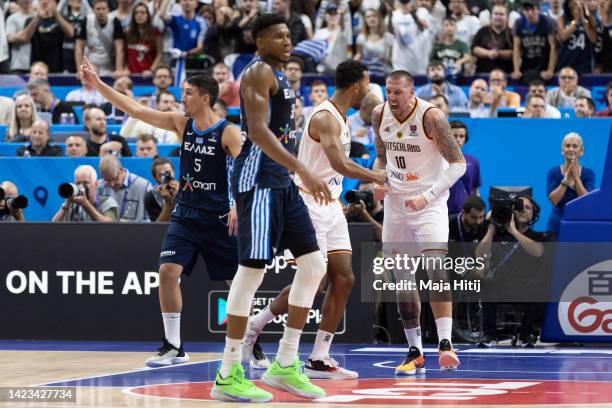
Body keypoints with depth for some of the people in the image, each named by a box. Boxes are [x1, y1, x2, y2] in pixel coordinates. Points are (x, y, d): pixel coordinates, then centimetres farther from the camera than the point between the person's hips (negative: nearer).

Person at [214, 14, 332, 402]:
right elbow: (258, 130, -22)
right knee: (253, 268, -12)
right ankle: (228, 375, -9)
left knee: (314, 264, 7)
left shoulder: (279, 76, 20)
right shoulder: (259, 72, -10)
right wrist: (304, 171, -29)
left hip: (282, 181, 10)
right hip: (259, 177, -10)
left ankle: (285, 365, 11)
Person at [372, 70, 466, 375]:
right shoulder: (380, 115, -1)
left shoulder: (430, 117, -18)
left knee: (435, 267, -23)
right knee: (402, 278, 7)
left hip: (429, 202, -6)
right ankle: (415, 353, 15)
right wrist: (377, 181, -5)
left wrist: (428, 196, -25)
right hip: (395, 201, 6)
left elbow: (458, 163, -16)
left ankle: (445, 343, -26)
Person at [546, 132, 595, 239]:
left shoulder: (589, 173, 2)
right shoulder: (554, 172, 0)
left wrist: (576, 178, -19)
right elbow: (553, 200, -12)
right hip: (557, 226, 0)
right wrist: (566, 179, -19)